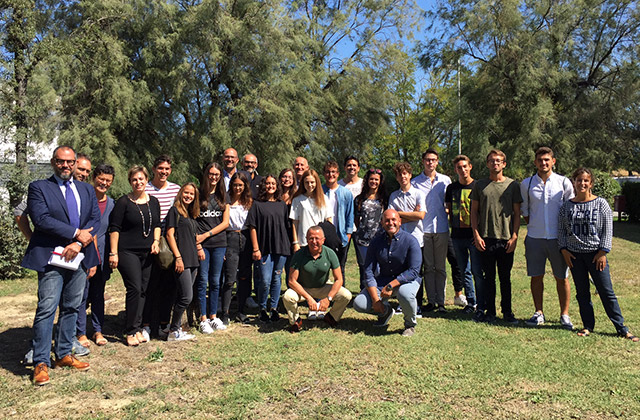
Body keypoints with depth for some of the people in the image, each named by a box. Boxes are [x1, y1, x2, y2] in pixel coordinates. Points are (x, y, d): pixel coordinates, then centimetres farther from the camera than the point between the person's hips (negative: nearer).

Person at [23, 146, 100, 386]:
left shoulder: (87, 190, 14)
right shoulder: (38, 188, 1)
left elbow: (95, 220, 4)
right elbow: (42, 219, -12)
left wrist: (79, 243, -11)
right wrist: (76, 233, -13)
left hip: (79, 257, 5)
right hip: (51, 258, -4)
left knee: (71, 308, 11)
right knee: (46, 310, -5)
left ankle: (63, 355, 23)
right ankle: (41, 363, 5)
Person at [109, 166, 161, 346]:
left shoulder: (153, 202, 11)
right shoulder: (123, 202, -4)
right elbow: (114, 228, -5)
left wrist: (156, 240, 2)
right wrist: (113, 253, -9)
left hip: (147, 252, 5)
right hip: (127, 251, -5)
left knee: (143, 290, 6)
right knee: (134, 289, -12)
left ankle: (137, 329, 16)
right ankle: (131, 331, 0)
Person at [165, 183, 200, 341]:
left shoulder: (191, 214, 18)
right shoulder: (174, 210, -4)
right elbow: (170, 235, -10)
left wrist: (199, 247, 11)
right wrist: (178, 257, -16)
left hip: (192, 259, 8)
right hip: (181, 260, -8)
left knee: (182, 297, 10)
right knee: (186, 297, -9)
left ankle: (177, 328, 17)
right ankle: (173, 332, 3)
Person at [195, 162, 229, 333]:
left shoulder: (223, 196, 11)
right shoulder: (198, 194, 2)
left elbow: (226, 222, 5)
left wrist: (206, 234, -6)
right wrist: (197, 238, -13)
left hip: (219, 243, 3)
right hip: (201, 244, -3)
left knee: (215, 281, 8)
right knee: (202, 281, 0)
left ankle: (213, 316, 19)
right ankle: (203, 319, 9)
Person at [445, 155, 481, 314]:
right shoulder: (451, 188, 11)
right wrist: (454, 225, 6)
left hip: (474, 235, -4)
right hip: (457, 235, 4)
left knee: (477, 271, -3)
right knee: (464, 271, 10)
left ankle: (481, 305, 7)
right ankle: (471, 302, 22)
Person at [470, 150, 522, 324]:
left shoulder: (512, 185, 6)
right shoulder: (479, 185, 6)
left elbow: (517, 213, 6)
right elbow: (474, 211, 7)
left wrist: (514, 236, -3)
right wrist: (476, 235, -2)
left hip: (506, 238, 0)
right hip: (485, 238, 0)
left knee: (505, 277, 9)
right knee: (489, 276, 6)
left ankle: (507, 311, 20)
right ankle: (490, 311, 15)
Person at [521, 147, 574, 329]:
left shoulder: (563, 182, 1)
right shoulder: (526, 184, 4)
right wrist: (533, 226, 7)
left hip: (558, 238, -1)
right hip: (535, 238, 1)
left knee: (562, 278, 5)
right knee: (536, 277, 5)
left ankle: (564, 315, 17)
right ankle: (538, 313, 18)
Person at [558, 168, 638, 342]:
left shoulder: (601, 204, -1)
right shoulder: (566, 206, 5)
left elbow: (608, 229, -1)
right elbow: (561, 230, 10)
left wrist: (603, 252, -7)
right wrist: (563, 249, 0)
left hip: (595, 253, -2)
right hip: (574, 255, 2)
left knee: (607, 291, 0)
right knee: (582, 292, 8)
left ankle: (621, 328, 10)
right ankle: (588, 326, 19)